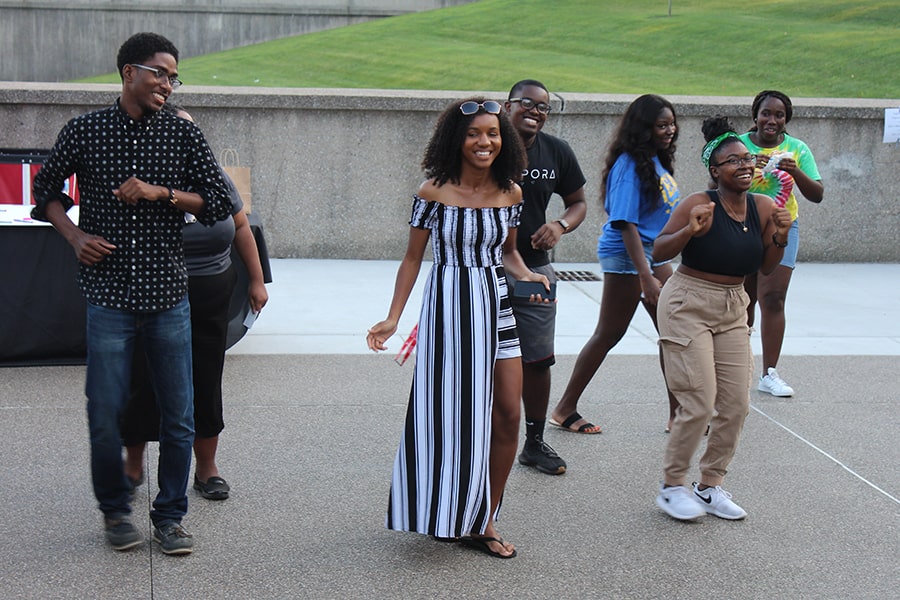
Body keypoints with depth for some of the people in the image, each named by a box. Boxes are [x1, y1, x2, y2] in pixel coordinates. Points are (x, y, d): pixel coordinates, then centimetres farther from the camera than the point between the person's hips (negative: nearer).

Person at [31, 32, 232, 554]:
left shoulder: (184, 135, 3)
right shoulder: (85, 131, 2)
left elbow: (222, 203, 2)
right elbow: (47, 190, 14)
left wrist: (161, 192, -11)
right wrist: (76, 236, -2)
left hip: (169, 296, 1)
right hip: (109, 294, -1)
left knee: (178, 417, 3)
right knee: (105, 416, 2)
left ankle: (170, 515, 19)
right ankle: (115, 509, 24)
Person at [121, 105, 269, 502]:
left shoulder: (215, 179, 2)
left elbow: (240, 228, 12)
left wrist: (256, 280, 13)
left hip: (209, 305, 4)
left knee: (205, 383, 9)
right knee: (145, 382, 4)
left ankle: (206, 469, 26)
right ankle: (133, 466, 25)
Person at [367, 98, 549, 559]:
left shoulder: (510, 193, 4)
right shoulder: (433, 192, -7)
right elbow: (413, 257, 0)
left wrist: (526, 275, -3)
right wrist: (393, 318, -4)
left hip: (495, 305, 4)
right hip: (447, 307, -4)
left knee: (507, 415, 1)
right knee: (450, 414, 1)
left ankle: (482, 521, 14)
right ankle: (448, 516, 19)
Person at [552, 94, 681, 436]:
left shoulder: (657, 160, 8)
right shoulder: (630, 164, -19)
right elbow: (626, 223, -24)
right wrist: (646, 278, -28)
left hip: (653, 253, 9)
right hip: (626, 255, -9)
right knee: (608, 334, 1)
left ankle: (679, 413, 16)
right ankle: (565, 408, 14)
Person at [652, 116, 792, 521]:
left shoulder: (763, 208, 2)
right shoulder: (699, 205, -15)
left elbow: (766, 268, 9)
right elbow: (659, 252, -12)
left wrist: (780, 236, -8)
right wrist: (690, 231, -28)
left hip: (733, 310, 6)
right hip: (689, 306, -6)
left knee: (736, 405, 5)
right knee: (699, 403, -9)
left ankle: (710, 486, 21)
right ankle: (672, 486, 9)